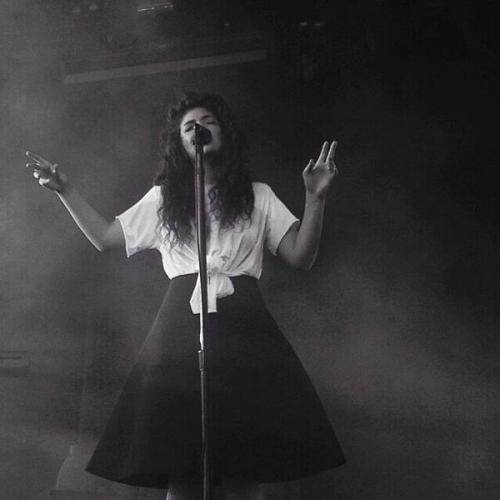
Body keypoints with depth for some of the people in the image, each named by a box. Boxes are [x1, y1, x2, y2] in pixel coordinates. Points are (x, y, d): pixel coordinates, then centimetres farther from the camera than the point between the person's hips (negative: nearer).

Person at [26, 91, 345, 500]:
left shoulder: (258, 196, 16)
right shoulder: (162, 199, 20)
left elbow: (301, 256, 9)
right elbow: (105, 238, 22)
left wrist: (316, 197, -2)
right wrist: (65, 190, 18)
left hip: (244, 328, 0)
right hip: (182, 328, 1)